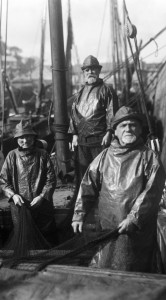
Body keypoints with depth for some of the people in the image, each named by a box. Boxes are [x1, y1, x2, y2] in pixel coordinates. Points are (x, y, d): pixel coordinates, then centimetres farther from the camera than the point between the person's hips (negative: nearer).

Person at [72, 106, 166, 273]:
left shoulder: (149, 157, -1)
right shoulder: (105, 156, 8)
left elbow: (151, 193, -9)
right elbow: (88, 185, 5)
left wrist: (133, 218, -18)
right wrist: (79, 215, -3)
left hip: (137, 229, -2)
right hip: (105, 227, 3)